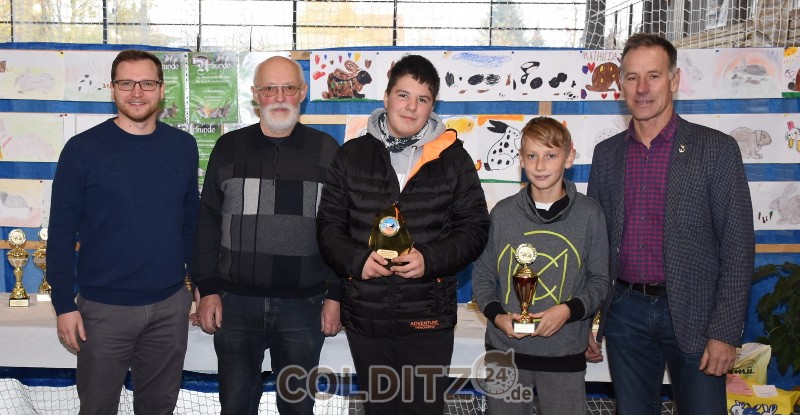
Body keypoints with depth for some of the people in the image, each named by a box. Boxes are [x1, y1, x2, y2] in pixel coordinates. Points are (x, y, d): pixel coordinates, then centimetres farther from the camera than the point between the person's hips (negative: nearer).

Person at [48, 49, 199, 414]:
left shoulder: (183, 146, 2)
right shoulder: (82, 149, -7)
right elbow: (62, 233, -5)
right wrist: (64, 304, -8)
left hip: (170, 305, 3)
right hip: (104, 308, -2)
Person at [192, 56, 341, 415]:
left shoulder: (326, 151, 2)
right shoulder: (229, 148, 4)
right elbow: (207, 224, 6)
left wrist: (335, 295, -1)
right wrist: (207, 290, 0)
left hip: (303, 305, -1)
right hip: (235, 303, 1)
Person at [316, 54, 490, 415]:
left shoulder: (453, 158, 1)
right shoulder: (351, 155, 4)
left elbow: (475, 227, 1)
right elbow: (328, 224, 5)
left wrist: (431, 259, -16)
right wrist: (355, 259, -14)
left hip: (428, 318, -1)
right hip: (365, 316, 2)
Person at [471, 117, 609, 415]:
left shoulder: (589, 214, -4)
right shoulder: (503, 213, -1)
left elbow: (599, 279, 0)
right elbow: (483, 275, 6)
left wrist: (568, 310, -15)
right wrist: (496, 315, -10)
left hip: (564, 354, -1)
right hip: (505, 350, 1)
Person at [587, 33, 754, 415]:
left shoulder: (716, 149, -5)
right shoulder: (606, 154, 6)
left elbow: (737, 247, -6)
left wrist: (725, 332, -11)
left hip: (694, 316, -3)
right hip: (626, 312, 3)